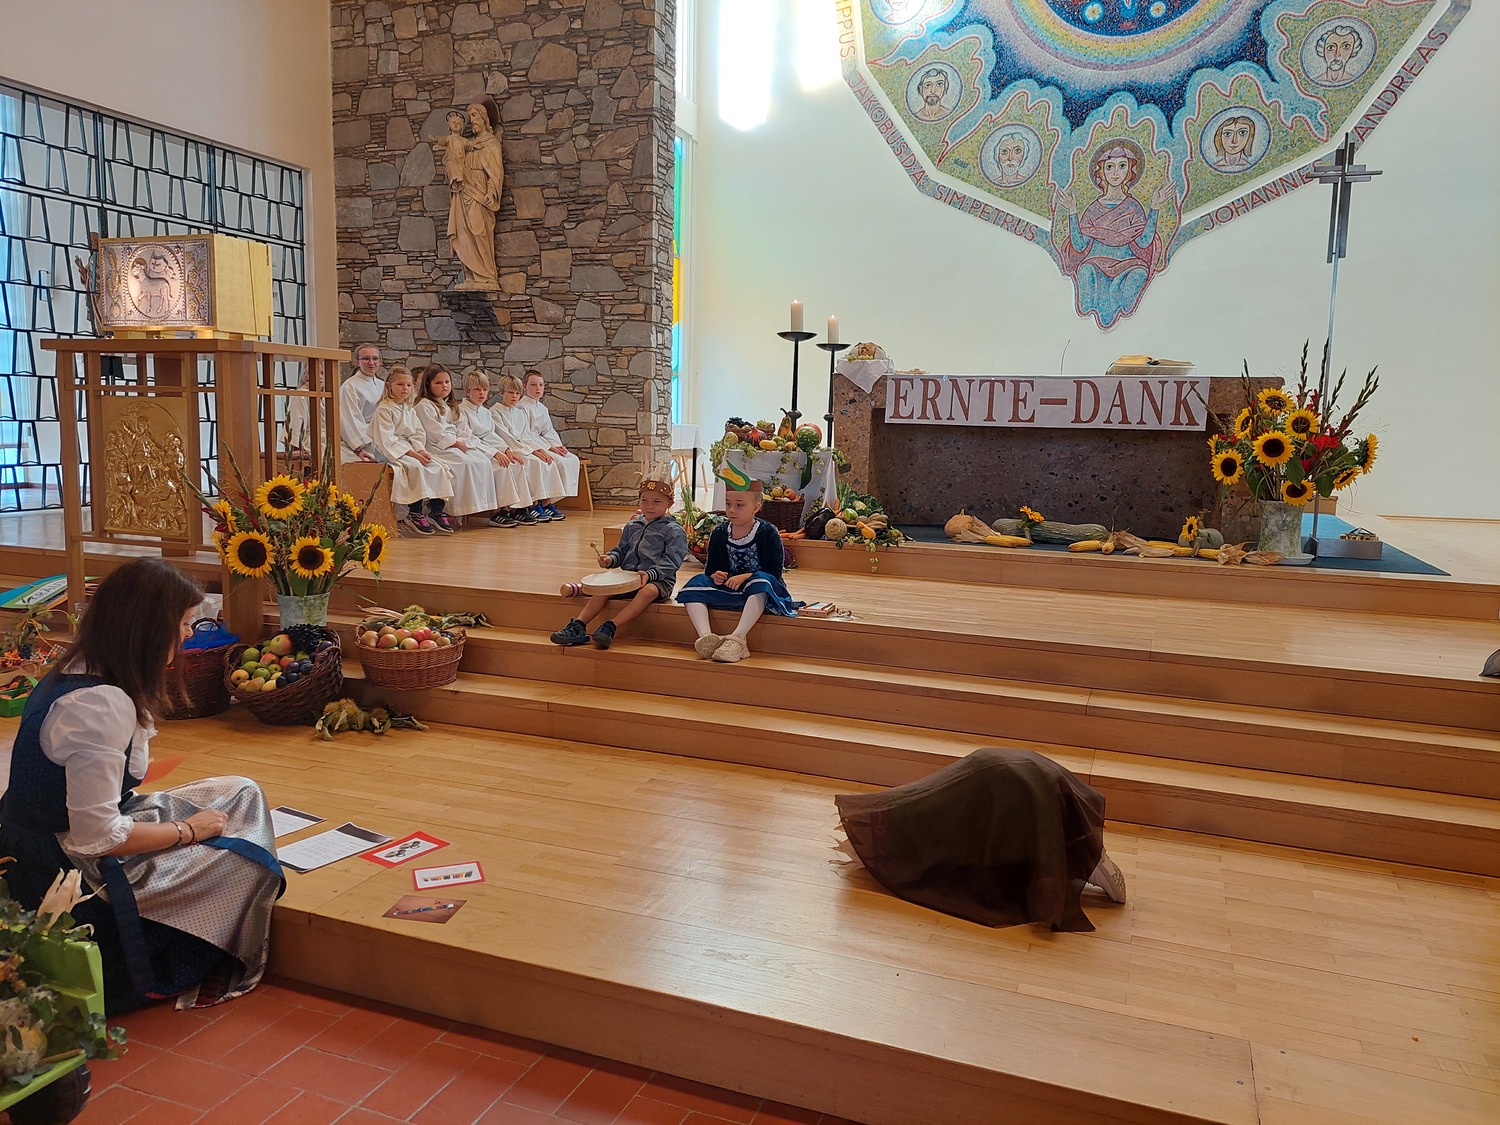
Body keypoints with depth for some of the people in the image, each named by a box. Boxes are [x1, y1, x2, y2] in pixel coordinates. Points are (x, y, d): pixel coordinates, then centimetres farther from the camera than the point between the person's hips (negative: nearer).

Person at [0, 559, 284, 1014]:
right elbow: (96, 837, -27)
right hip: (75, 884, -9)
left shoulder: (73, 672, 1)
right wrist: (188, 830, -14)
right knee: (245, 857, -4)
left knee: (241, 795, 7)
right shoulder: (101, 704, -29)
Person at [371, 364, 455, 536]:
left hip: (410, 449, 7)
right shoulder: (383, 410, -7)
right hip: (390, 451, -7)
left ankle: (437, 508, -9)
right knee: (415, 467, -33)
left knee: (438, 467, -13)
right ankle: (415, 514, -28)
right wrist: (413, 454, -21)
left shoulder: (410, 410, 17)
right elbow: (387, 440, -16)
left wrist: (421, 451, -10)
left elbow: (418, 434, 13)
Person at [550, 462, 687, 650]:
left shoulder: (674, 530, -3)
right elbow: (622, 550, 22)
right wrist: (610, 559, -2)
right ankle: (578, 626, -25)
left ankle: (610, 627, -45)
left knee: (649, 591, -38)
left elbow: (671, 561, -11)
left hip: (659, 580, -6)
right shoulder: (632, 526, 16)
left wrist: (650, 573, -27)